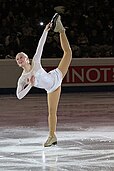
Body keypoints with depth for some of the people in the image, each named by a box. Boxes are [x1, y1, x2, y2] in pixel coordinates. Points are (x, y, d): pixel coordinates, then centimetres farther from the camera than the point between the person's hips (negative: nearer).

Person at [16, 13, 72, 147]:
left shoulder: (35, 62, -19)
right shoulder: (22, 80, -21)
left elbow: (40, 45, -18)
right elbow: (19, 96, -24)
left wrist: (45, 31, -24)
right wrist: (30, 85, -37)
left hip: (56, 76, 1)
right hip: (52, 90, -1)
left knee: (67, 52, 7)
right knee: (52, 112, 0)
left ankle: (60, 30, 25)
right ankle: (52, 136, 13)